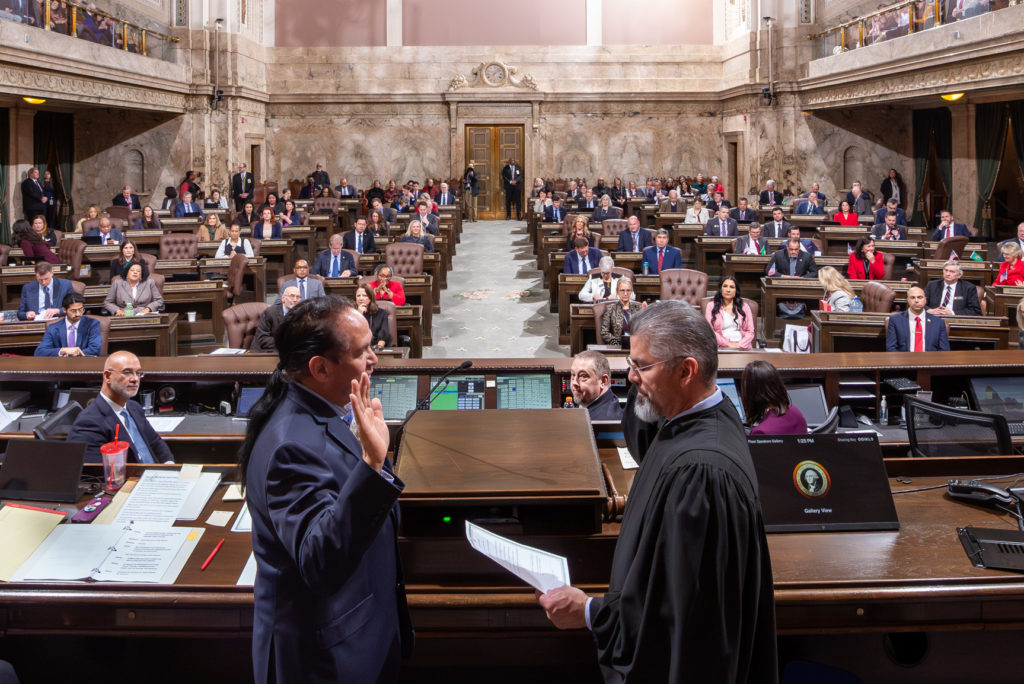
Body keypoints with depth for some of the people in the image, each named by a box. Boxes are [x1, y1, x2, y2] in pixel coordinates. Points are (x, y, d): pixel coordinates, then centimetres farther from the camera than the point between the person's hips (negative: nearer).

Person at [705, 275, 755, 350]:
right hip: (721, 348, -1)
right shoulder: (711, 306, 12)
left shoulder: (744, 306, 17)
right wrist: (728, 343, -9)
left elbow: (750, 332, 10)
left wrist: (739, 345, -9)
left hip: (742, 347, 1)